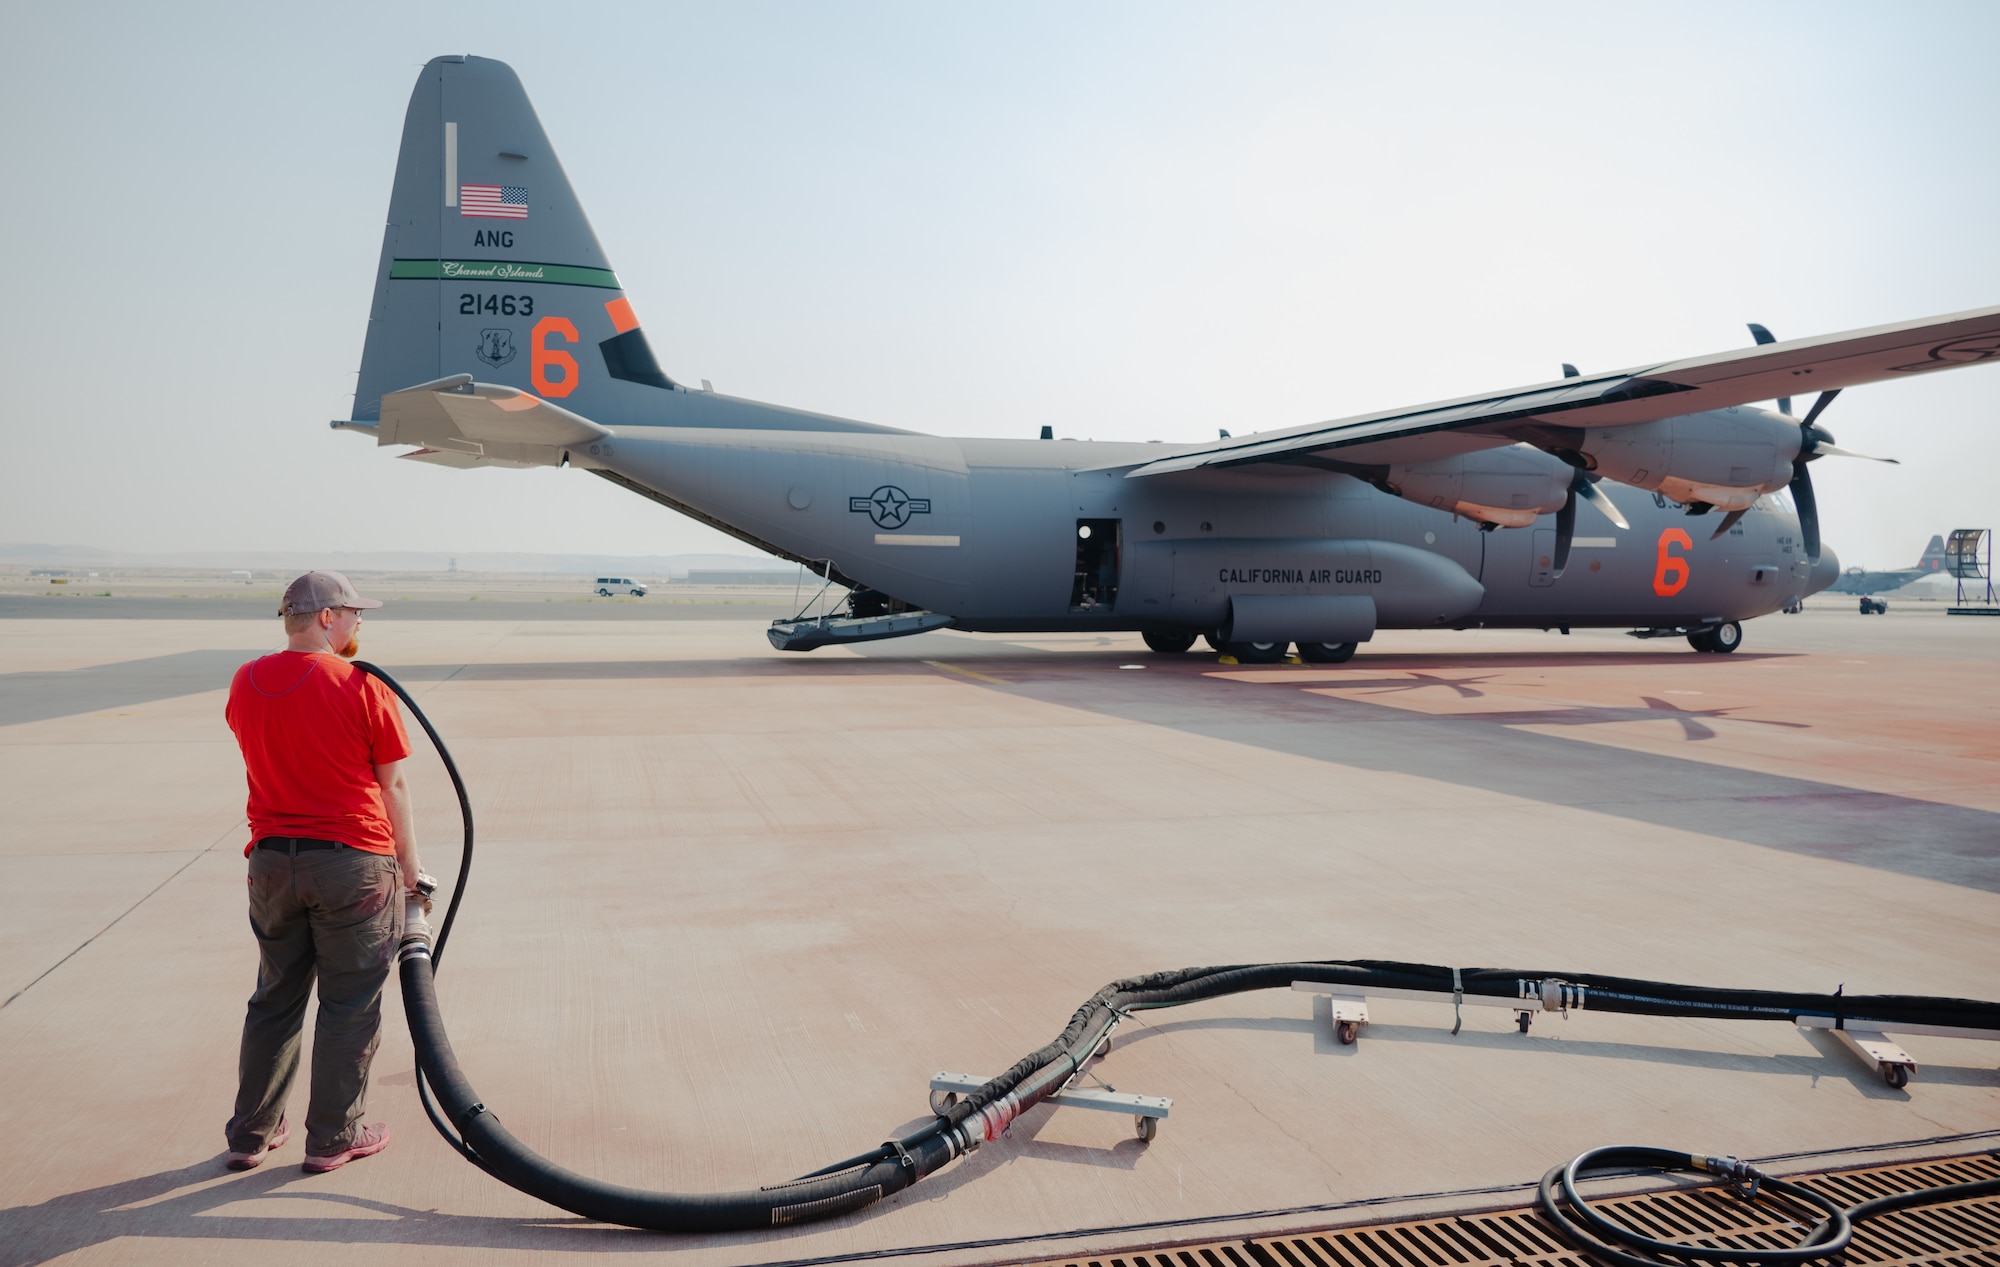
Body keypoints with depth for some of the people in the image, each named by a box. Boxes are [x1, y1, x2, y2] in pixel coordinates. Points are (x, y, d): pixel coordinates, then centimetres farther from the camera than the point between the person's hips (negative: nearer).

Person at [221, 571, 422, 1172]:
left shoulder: (245, 684, 3)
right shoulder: (364, 689, -12)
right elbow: (393, 787, -7)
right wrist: (410, 864, 5)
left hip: (271, 859, 5)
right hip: (353, 862, -5)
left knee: (274, 1001, 18)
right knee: (349, 1007, 7)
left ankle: (251, 1134, 27)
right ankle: (333, 1138, 16)